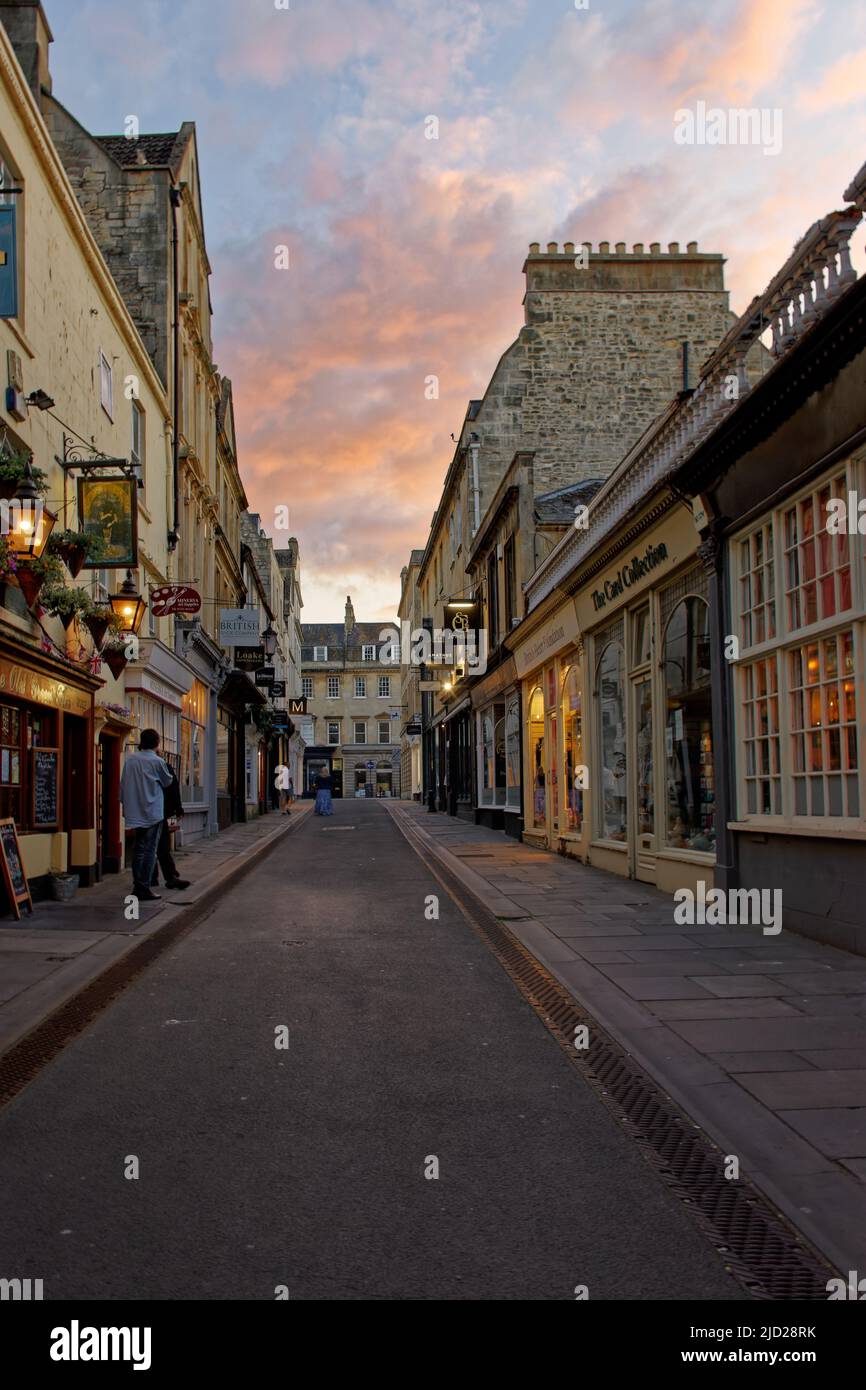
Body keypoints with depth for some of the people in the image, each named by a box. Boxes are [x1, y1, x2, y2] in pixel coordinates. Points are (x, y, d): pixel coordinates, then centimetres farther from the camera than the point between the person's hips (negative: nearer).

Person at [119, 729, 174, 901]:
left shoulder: (130, 759, 3)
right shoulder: (157, 761, -10)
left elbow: (123, 783, 9)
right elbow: (167, 782, 5)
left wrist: (125, 803, 18)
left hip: (135, 812, 5)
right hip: (153, 812, -5)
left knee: (138, 848, 13)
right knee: (150, 850, -2)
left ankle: (137, 885, 17)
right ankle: (144, 888, -4)